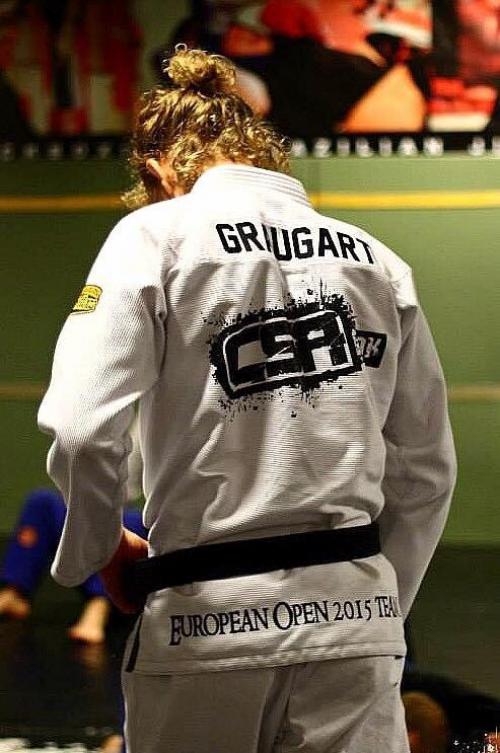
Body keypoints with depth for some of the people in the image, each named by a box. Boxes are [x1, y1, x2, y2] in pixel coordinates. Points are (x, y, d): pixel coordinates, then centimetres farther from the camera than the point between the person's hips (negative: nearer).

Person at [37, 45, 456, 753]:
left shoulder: (156, 235, -1)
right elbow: (427, 469, 13)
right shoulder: (377, 260, 11)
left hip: (210, 615, -3)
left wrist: (101, 549, 7)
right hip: (355, 607, 3)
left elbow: (81, 431, -11)